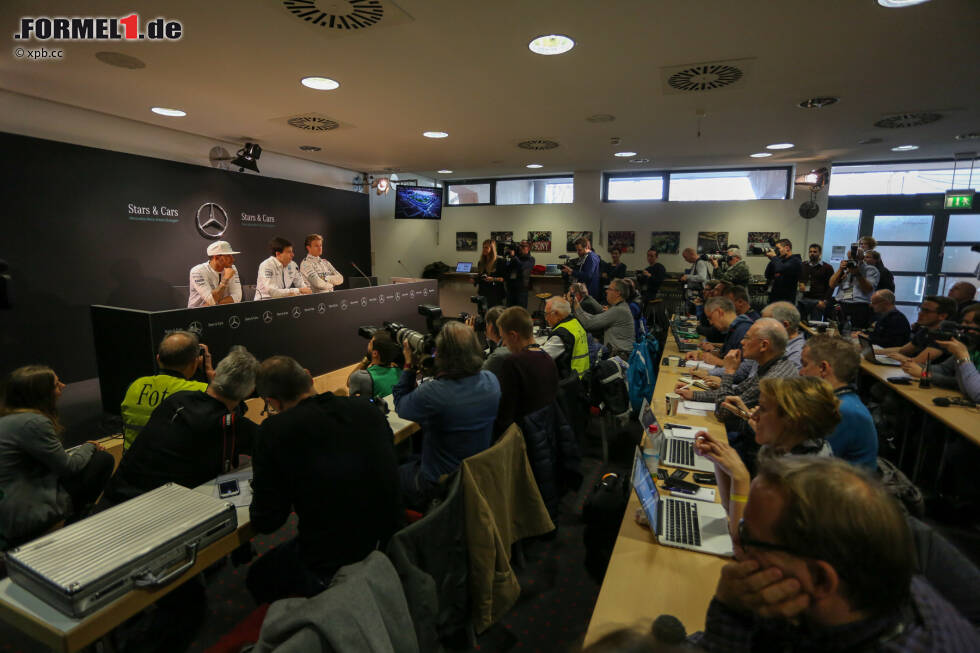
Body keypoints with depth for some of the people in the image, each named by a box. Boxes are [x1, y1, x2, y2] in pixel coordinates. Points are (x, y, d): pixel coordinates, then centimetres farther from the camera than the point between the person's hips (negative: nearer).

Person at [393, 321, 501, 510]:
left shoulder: (432, 392, -32)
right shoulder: (491, 380, -13)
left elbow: (400, 406, -9)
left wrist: (409, 366, -4)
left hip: (439, 487, -6)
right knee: (414, 461, 30)